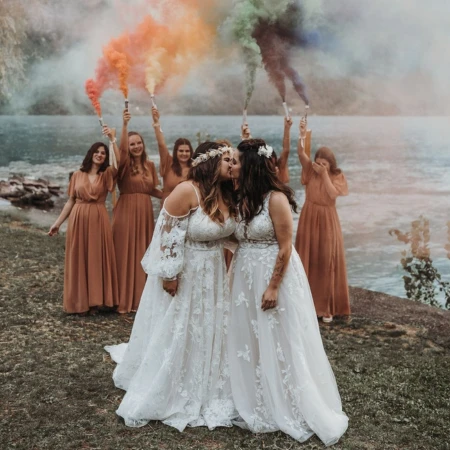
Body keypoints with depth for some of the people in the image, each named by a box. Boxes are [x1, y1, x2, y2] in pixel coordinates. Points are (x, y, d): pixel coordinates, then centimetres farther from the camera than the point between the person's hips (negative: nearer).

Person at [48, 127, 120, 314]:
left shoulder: (107, 174, 3)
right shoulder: (77, 175, 6)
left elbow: (120, 162, -18)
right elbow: (71, 201, 9)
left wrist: (113, 139, -22)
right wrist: (58, 222, 7)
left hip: (98, 220, -1)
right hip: (78, 219, 1)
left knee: (97, 259, 2)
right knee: (78, 260, 5)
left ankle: (94, 300, 12)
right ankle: (78, 301, 15)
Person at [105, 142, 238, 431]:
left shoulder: (226, 194, -1)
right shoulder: (186, 191, -24)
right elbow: (168, 233, -22)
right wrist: (169, 274, -20)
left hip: (213, 272, 7)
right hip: (183, 271, -7)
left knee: (209, 331, 17)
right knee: (173, 333, 5)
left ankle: (206, 392, 36)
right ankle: (161, 394, 22)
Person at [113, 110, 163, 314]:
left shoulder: (150, 165, 10)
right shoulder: (125, 164, -6)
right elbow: (122, 148, -27)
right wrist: (125, 124, -39)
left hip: (145, 213, 5)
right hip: (126, 212, -5)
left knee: (143, 254, 11)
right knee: (125, 254, 0)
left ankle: (141, 297, 24)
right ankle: (124, 300, 8)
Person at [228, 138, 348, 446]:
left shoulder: (276, 198, -16)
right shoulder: (243, 198, 7)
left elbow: (285, 247, -17)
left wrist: (273, 287, -18)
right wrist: (236, 275, 5)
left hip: (273, 275, -7)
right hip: (246, 277, 7)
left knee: (280, 344, 2)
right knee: (250, 343, 12)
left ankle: (297, 412, 18)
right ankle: (259, 407, 27)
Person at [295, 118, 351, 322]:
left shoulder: (337, 176, -3)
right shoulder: (310, 170, -1)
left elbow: (333, 194, -19)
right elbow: (301, 154, -19)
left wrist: (324, 174, -19)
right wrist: (302, 135, -34)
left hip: (327, 220, -1)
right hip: (309, 218, 1)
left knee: (327, 261, 0)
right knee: (308, 260, 4)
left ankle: (327, 306, 7)